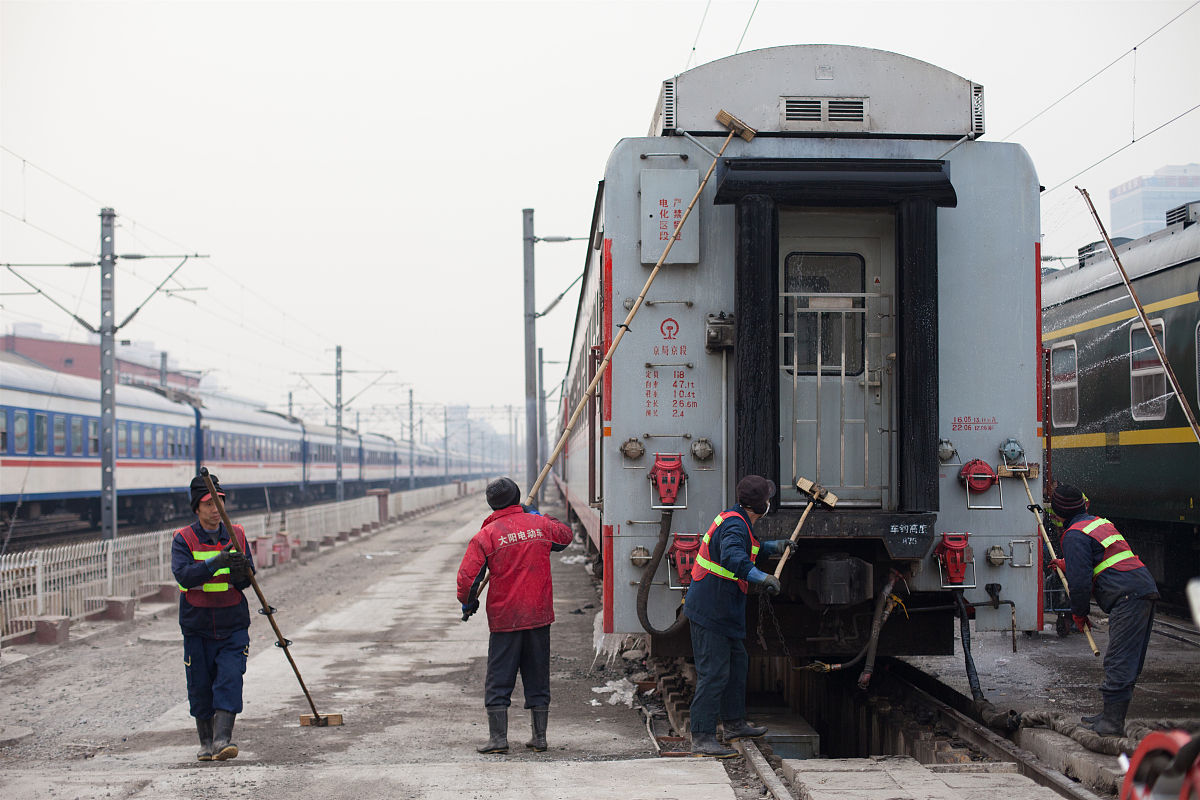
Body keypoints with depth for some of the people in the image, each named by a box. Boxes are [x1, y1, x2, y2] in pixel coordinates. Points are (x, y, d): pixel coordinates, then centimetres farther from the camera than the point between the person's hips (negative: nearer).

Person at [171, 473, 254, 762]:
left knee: (230, 680, -12)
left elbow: (247, 581, 5)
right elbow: (183, 575, -19)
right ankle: (206, 742, 22)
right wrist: (216, 563, -33)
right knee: (200, 687, 7)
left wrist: (241, 572, -19)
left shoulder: (236, 535, 6)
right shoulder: (183, 539, -3)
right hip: (197, 627, -1)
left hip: (233, 627, 1)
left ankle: (223, 738, -15)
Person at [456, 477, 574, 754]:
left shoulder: (485, 536, -9)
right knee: (538, 679, 12)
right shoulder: (540, 524, 1)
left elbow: (466, 578, -10)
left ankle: (498, 738, 3)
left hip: (504, 618, -3)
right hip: (539, 616, 3)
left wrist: (468, 603, 9)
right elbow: (566, 535, 24)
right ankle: (539, 737, 15)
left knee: (499, 680, 5)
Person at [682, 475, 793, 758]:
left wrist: (774, 547, 32)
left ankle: (734, 723, 34)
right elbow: (732, 557, -41)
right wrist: (763, 578, -44)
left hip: (720, 610, 11)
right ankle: (702, 739, -8)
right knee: (713, 673, -10)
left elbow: (746, 548, 33)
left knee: (737, 662, 21)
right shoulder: (735, 525, -21)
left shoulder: (736, 519, 11)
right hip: (711, 611, -11)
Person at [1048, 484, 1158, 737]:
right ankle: (1112, 714, 21)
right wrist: (1066, 564, 52)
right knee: (1129, 662, 13)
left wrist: (1078, 613, 3)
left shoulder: (1074, 535, -6)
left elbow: (1080, 580, -11)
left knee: (1119, 663, -9)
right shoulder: (1100, 522, 24)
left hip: (1127, 598, -10)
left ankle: (1112, 723, -10)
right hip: (1146, 590, 10)